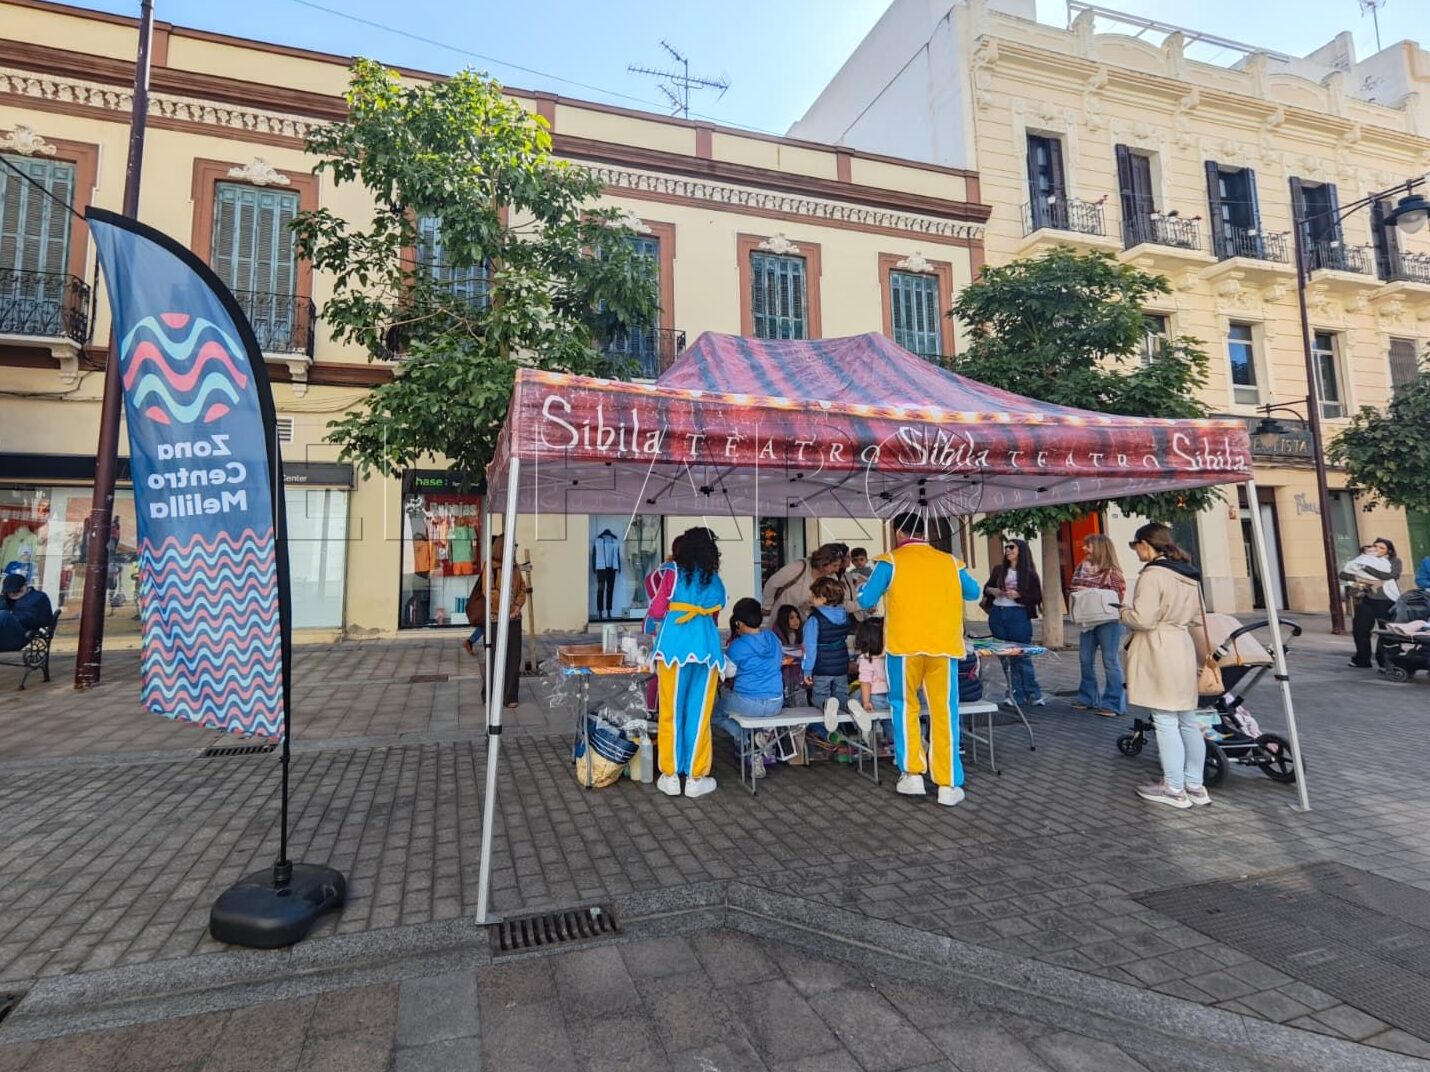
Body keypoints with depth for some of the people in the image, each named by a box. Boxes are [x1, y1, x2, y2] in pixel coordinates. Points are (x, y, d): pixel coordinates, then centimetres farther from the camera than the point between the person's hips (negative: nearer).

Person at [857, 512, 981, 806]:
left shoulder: (890, 561, 1)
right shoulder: (949, 561, 10)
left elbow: (866, 601, 0)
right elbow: (974, 592, 25)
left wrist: (864, 589, 21)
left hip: (905, 645, -2)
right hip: (943, 644, 2)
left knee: (905, 707, 14)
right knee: (945, 712, 6)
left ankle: (912, 775, 12)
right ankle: (949, 785, 8)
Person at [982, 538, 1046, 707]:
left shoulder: (1029, 573, 0)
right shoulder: (999, 570, 11)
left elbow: (1037, 598, -3)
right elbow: (986, 587, 20)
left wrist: (1018, 595, -16)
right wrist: (992, 590, -2)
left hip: (1018, 615, -4)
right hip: (997, 615, 4)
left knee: (1022, 655, -5)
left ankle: (1034, 694, 6)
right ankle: (1018, 694, 13)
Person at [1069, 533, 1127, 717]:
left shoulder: (1112, 570, -9)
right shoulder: (1082, 568, 10)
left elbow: (1118, 594, -14)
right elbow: (1073, 587, 19)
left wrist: (1091, 592, -18)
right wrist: (1076, 594, -3)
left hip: (1108, 620, -7)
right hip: (1087, 618, 7)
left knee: (1110, 661, -1)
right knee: (1086, 660, 12)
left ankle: (1113, 703, 5)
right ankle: (1087, 698, 23)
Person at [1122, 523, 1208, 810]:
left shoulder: (1153, 574, -16)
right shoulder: (1189, 574, 12)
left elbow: (1142, 619, -20)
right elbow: (1197, 615, 19)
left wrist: (1124, 612, -2)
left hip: (1159, 654, -9)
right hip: (1184, 649, 9)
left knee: (1166, 722, -1)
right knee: (1188, 721, 14)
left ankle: (1174, 789, 7)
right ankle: (1195, 785, 23)